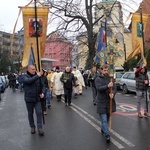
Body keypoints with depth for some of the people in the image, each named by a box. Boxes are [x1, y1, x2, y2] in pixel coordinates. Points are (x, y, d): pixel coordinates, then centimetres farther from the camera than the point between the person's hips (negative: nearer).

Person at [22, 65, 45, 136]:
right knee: (30, 113, 12)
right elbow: (28, 81, -30)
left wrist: (42, 92, -7)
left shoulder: (38, 76, 2)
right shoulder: (25, 76, -7)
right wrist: (37, 76, -33)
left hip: (37, 98, 2)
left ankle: (39, 128, 1)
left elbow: (42, 85, 10)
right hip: (29, 99, -1)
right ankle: (32, 127, 27)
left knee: (39, 113, -4)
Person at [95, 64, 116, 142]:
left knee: (107, 119, 17)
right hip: (101, 102, -4)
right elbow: (99, 88, -20)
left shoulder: (110, 78, 5)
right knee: (104, 120, -7)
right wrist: (107, 86, -37)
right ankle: (107, 135, -4)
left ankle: (103, 130, 38)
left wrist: (112, 93, -22)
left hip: (110, 102, 4)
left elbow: (114, 88, 1)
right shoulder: (98, 79, -5)